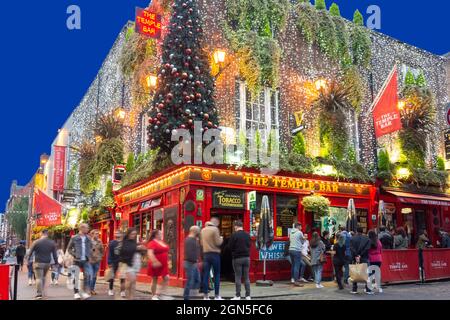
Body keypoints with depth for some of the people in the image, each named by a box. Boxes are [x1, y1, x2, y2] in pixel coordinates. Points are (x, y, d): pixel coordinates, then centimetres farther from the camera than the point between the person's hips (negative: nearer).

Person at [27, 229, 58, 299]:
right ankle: (42, 291, 21)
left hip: (38, 263, -3)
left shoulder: (36, 242, -6)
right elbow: (54, 254, 5)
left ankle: (39, 294, -9)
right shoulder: (52, 243, 3)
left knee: (39, 278, -3)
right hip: (47, 263, 4)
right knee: (43, 277, 20)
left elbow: (30, 252, -2)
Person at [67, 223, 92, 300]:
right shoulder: (74, 238, -4)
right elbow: (69, 249, 3)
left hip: (86, 261, 3)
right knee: (76, 277, 0)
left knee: (87, 276, -2)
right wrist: (74, 255, -10)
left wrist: (89, 254, 3)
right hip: (77, 261, -3)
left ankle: (85, 292, 8)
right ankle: (76, 293, 10)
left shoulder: (88, 239, 6)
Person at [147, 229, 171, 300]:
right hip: (156, 265, -7)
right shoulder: (152, 243, -14)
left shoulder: (163, 242, 10)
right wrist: (155, 262, -36)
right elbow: (150, 254, -26)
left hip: (164, 265, 7)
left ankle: (160, 294, 7)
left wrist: (167, 261, 21)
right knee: (154, 280, 5)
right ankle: (154, 296, 17)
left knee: (166, 278, -2)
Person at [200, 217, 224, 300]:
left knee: (206, 275, 5)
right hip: (215, 254, -5)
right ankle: (217, 296, 6)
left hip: (205, 254, 5)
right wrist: (221, 239, 6)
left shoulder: (203, 230, 9)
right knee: (217, 275, 4)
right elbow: (218, 243, -13)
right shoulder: (215, 229, -10)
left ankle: (205, 296, 6)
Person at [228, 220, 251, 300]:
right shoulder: (247, 235, 4)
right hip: (246, 257, 4)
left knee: (238, 277, 2)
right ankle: (248, 296, 11)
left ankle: (238, 296, 4)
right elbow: (249, 246, 12)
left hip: (237, 258, -4)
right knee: (246, 277, 9)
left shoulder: (234, 235, -12)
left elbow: (230, 247, -8)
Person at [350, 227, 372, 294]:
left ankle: (354, 289, 9)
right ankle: (368, 289, 0)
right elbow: (367, 248, -8)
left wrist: (356, 256, -11)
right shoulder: (367, 238, 2)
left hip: (355, 258, 1)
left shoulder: (352, 239, 2)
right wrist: (360, 255, -9)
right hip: (365, 258, -1)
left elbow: (352, 248, -8)